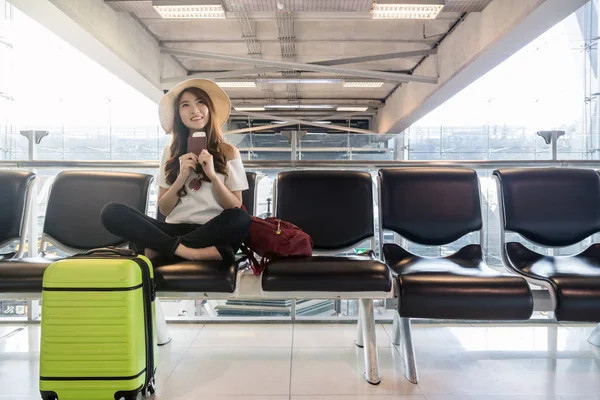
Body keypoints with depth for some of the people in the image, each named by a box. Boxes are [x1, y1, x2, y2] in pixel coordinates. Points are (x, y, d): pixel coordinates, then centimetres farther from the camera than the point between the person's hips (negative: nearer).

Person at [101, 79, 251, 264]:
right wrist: (181, 177, -10)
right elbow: (163, 209, 6)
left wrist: (212, 175, -13)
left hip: (213, 233, -1)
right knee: (111, 211, -17)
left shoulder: (228, 152, 5)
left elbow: (236, 208, 0)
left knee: (241, 219, -36)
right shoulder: (170, 152, 10)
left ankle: (162, 247, -22)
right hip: (175, 229, 2)